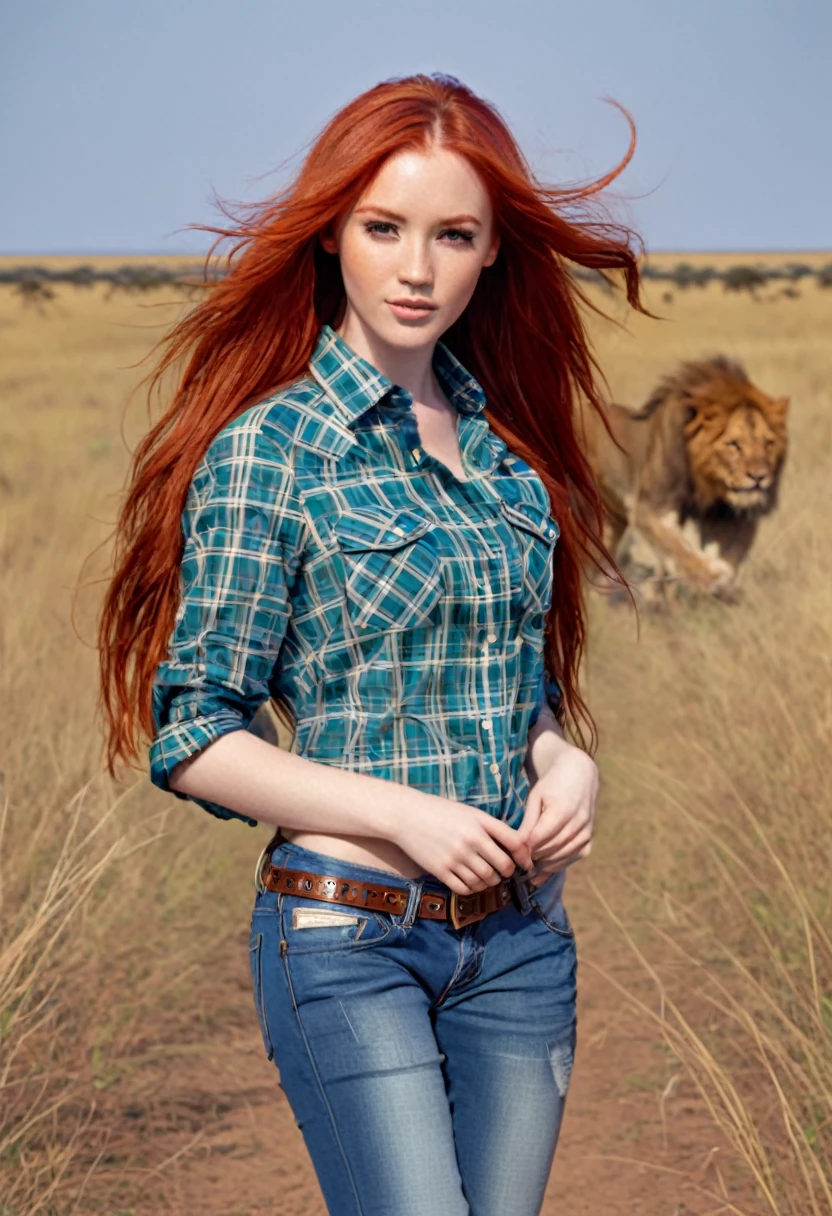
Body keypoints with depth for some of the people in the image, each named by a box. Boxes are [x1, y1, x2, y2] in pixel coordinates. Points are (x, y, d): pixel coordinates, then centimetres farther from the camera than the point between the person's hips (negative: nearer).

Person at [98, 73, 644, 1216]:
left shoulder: (509, 445, 10)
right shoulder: (268, 449, -7)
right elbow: (192, 738, -7)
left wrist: (567, 758, -1)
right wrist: (401, 813, -17)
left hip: (521, 941, 5)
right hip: (346, 936, -5)